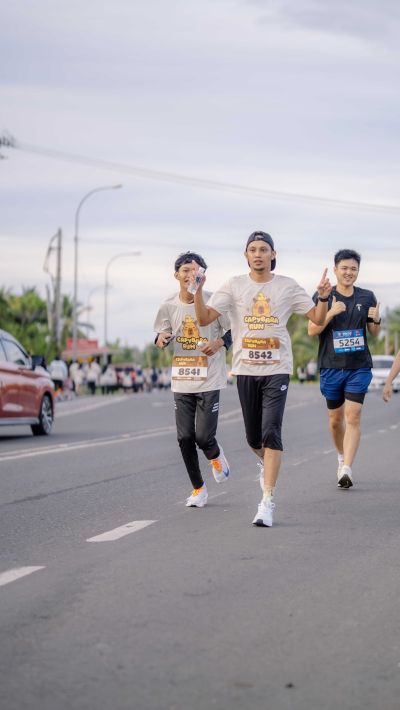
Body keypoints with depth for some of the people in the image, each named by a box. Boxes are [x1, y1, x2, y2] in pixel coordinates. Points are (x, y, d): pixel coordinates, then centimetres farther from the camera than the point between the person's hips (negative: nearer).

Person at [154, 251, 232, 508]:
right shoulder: (169, 306, 3)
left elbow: (232, 331, 3)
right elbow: (162, 334, 15)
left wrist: (220, 342, -18)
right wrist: (161, 339, -9)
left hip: (210, 380, -3)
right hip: (181, 381, 3)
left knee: (204, 436, -9)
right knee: (185, 438, 2)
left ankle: (216, 455, 28)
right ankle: (198, 488, 19)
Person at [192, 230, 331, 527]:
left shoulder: (288, 286, 3)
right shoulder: (234, 286, 4)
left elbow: (318, 318, 3)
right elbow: (204, 318, -4)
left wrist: (324, 296, -16)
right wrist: (197, 291, -19)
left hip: (277, 369, -2)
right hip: (246, 369, 2)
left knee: (271, 432, -15)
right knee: (253, 438, 10)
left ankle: (268, 502, -15)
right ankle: (265, 462, 46)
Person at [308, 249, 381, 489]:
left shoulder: (367, 297, 5)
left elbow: (374, 332, 14)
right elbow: (312, 330, -8)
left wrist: (376, 319, -9)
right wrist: (331, 313, -23)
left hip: (359, 366, 0)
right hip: (331, 367, 0)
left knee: (353, 417, -12)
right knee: (336, 418, 12)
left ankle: (347, 470, -17)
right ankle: (342, 456, 37)